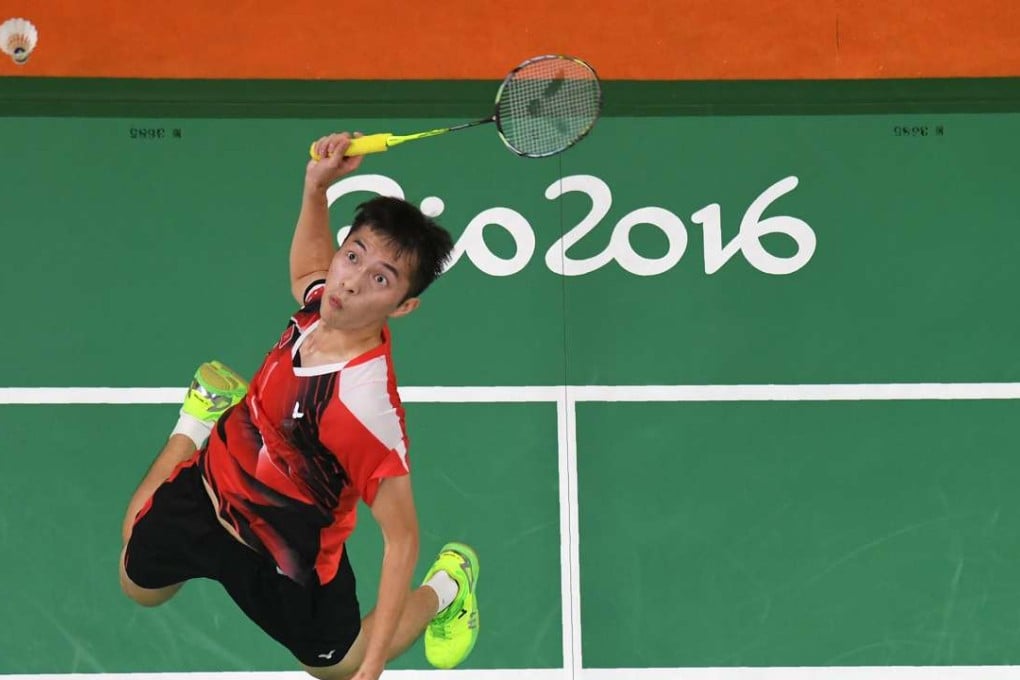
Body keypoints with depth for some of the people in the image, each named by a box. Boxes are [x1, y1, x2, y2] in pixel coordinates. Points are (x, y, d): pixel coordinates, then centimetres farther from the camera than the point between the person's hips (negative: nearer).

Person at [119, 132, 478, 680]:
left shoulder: (369, 406, -41)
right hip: (208, 486, 6)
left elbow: (400, 537, -30)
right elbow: (307, 269, 8)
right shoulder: (323, 303, -22)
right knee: (138, 586, 32)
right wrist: (316, 185, -9)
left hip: (281, 557, -6)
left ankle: (445, 587, 36)